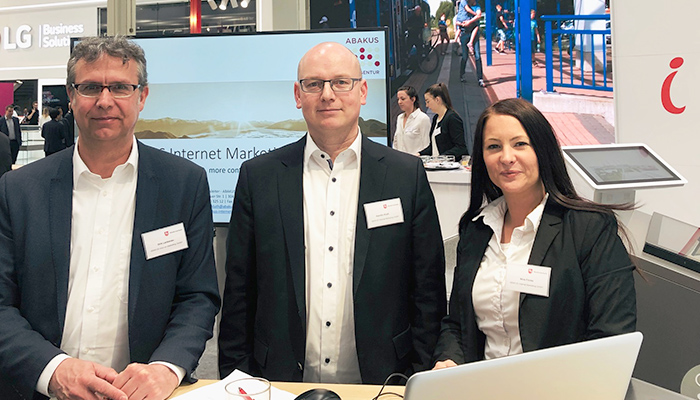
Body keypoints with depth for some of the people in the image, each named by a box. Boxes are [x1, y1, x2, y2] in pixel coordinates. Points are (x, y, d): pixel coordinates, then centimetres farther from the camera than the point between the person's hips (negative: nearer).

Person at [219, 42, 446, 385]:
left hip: (378, 384, 0)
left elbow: (429, 292, 1)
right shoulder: (258, 176, 1)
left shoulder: (408, 174, -1)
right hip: (282, 386, 1)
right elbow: (238, 295, 3)